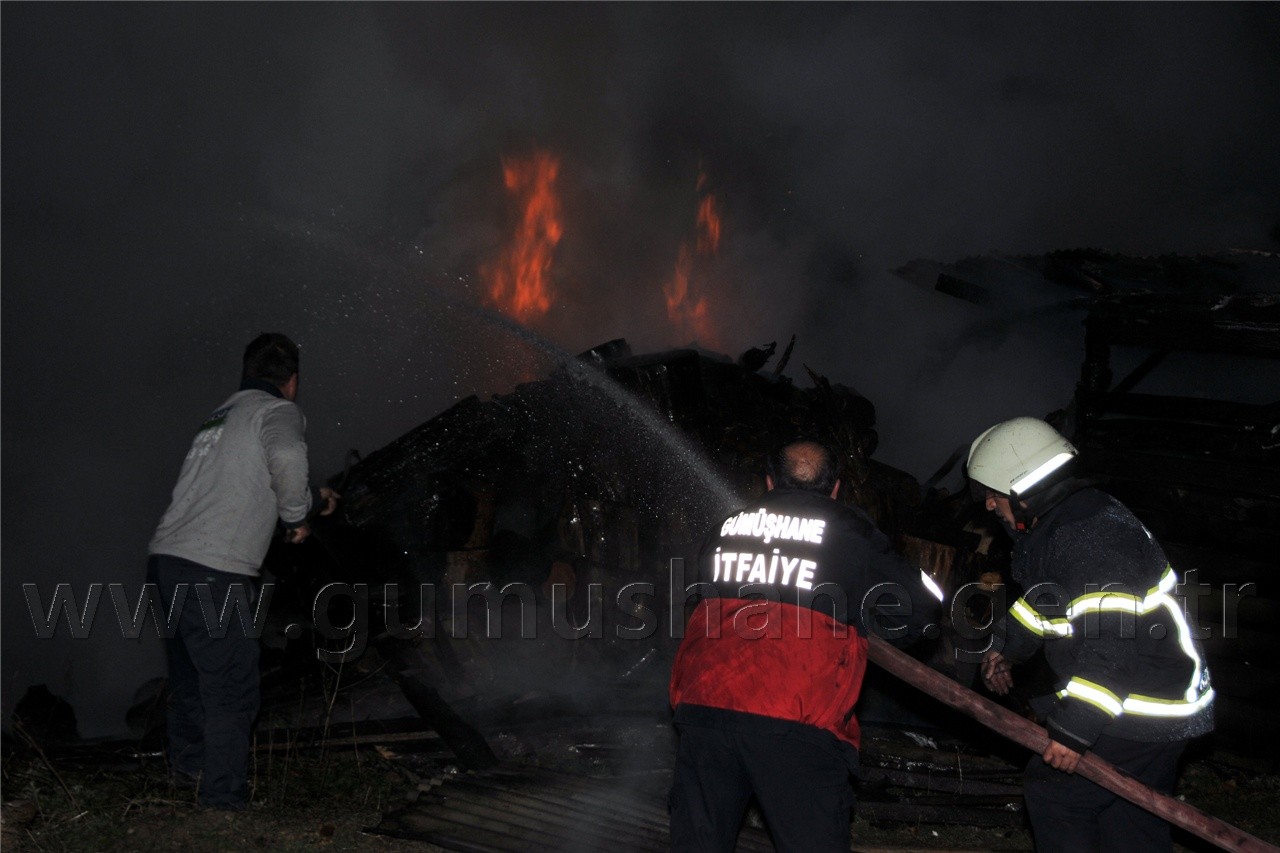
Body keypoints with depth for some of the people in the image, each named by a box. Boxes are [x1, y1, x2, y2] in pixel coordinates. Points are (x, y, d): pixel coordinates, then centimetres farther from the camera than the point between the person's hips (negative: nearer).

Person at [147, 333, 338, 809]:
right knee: (232, 691, -3)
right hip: (213, 572, -8)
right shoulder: (278, 412, 0)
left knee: (190, 681, 24)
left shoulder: (219, 416, 25)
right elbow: (286, 457, -23)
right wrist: (298, 515, -5)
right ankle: (224, 803, -3)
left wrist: (311, 499, 49)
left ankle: (187, 767, 39)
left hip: (165, 556, 9)